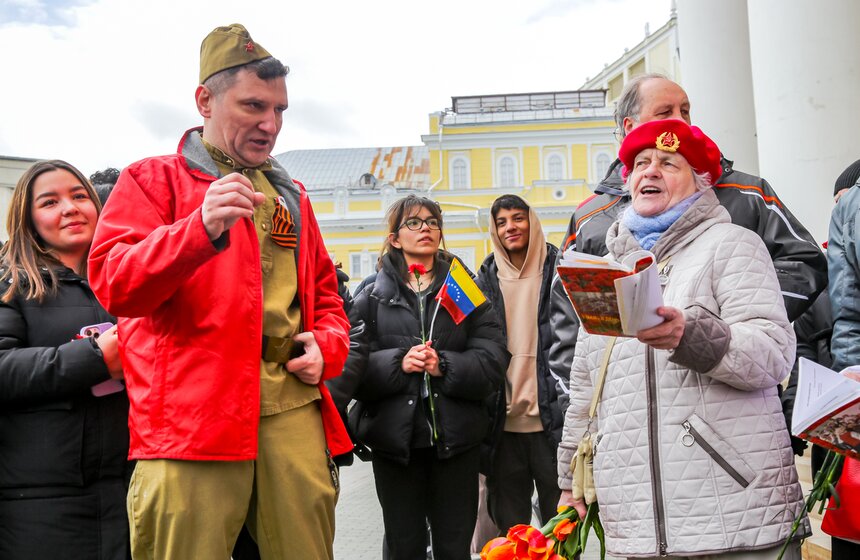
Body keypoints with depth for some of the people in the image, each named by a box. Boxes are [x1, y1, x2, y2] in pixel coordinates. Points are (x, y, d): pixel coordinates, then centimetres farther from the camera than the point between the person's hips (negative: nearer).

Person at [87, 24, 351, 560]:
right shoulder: (153, 179, 7)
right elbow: (113, 283, -8)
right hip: (190, 411, -4)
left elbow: (324, 292, 30)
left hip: (294, 405, 5)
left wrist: (327, 346, 8)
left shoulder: (292, 195, 23)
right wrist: (202, 228, -24)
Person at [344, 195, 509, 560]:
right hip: (394, 439, 0)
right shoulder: (372, 297, 7)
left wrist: (444, 366, -16)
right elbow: (351, 367, -4)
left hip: (456, 439, 1)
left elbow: (494, 360, -1)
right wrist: (398, 363, -18)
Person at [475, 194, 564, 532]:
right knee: (509, 522, 12)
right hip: (504, 420, 3)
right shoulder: (487, 279, 9)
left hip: (549, 418, -3)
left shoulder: (557, 271, 1)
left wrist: (569, 398, -9)